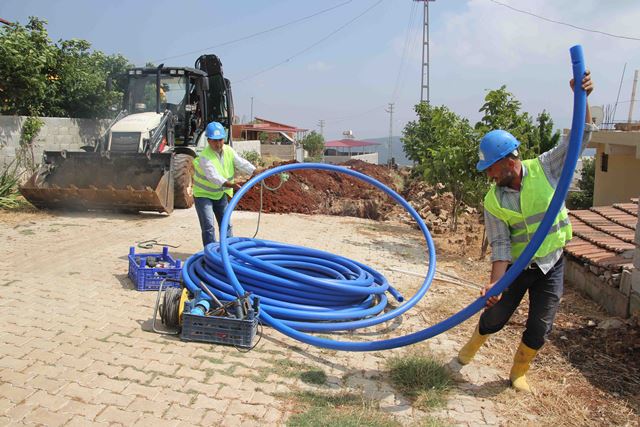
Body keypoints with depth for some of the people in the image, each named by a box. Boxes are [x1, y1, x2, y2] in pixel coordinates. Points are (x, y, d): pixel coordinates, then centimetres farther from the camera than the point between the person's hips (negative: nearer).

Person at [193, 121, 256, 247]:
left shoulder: (229, 150, -8)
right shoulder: (205, 157, -27)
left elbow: (242, 164, -15)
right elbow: (214, 177, -39)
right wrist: (231, 185, -52)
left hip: (220, 194, 6)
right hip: (203, 194, -6)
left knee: (226, 224, 12)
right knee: (208, 227, -11)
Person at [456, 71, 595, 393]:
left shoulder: (545, 169, -12)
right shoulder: (493, 200, -13)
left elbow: (580, 137, -13)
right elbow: (500, 245, -15)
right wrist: (495, 282, -26)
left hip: (551, 265, 1)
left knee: (539, 327, 8)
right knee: (495, 316, 11)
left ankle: (518, 373, 31)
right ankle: (473, 345, 45)